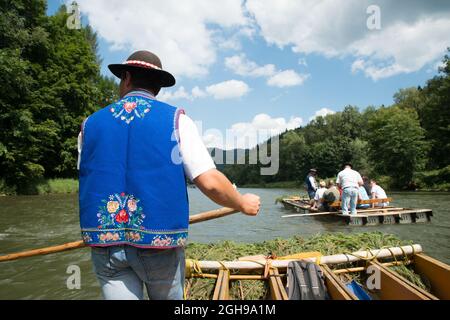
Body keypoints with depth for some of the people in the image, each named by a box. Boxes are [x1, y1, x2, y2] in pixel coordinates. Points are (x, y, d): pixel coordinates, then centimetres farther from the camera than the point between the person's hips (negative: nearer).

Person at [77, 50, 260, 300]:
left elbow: (89, 184, 10)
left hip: (103, 242, 2)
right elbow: (210, 183, -14)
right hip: (160, 242, -1)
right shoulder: (175, 120, -5)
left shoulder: (90, 125, 4)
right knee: (169, 296, 21)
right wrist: (243, 204, 5)